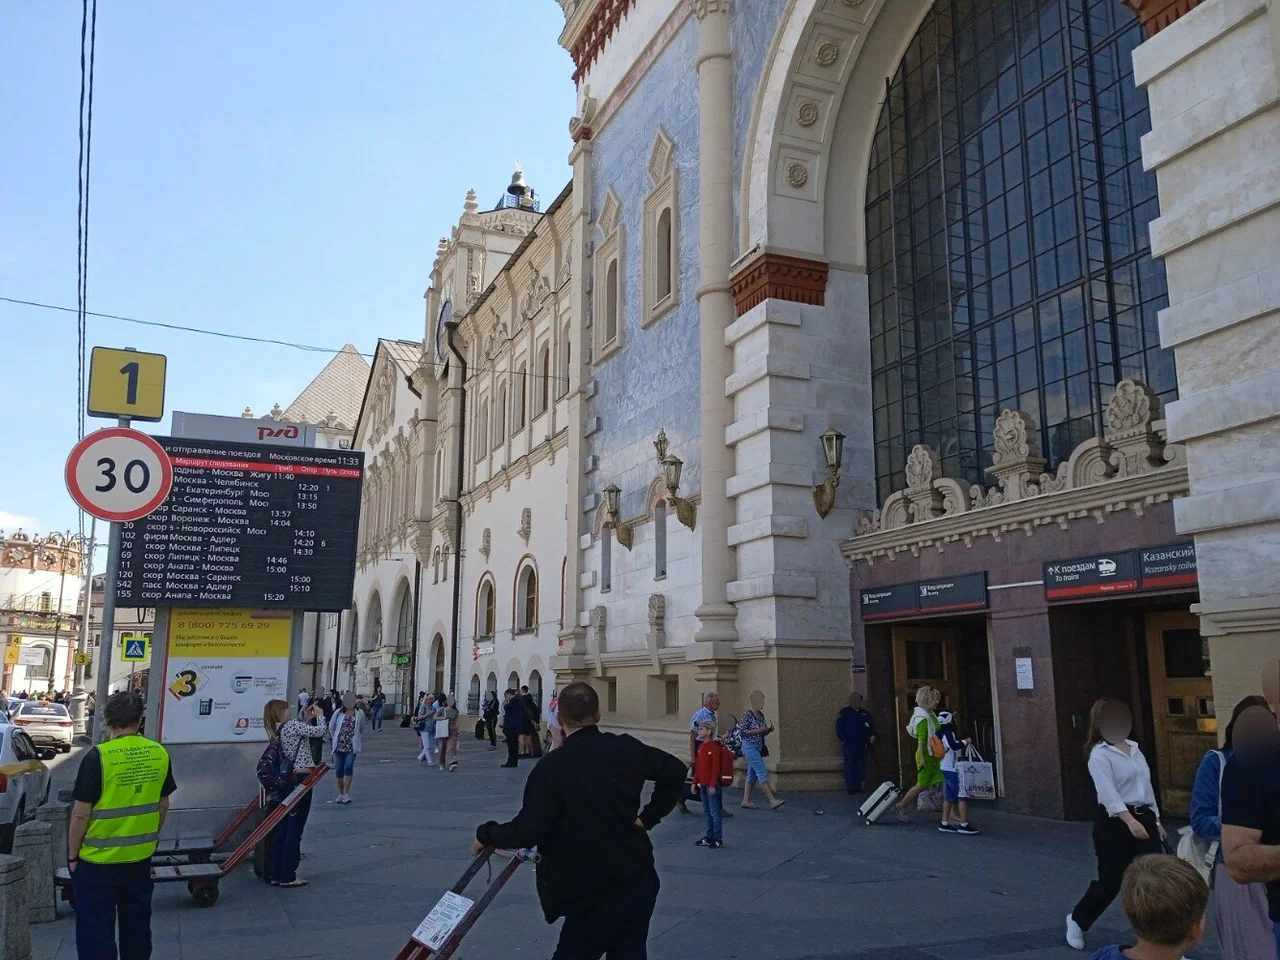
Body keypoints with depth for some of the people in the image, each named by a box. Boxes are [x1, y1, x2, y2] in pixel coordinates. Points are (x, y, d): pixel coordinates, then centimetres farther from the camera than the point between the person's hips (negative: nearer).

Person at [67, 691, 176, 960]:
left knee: (96, 933, 8)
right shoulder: (159, 754, -3)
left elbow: (81, 814, -14)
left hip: (98, 860, -4)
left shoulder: (99, 756, -17)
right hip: (141, 857, 4)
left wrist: (72, 855, -1)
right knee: (137, 926, 18)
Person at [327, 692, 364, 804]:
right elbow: (331, 727, 12)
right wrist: (335, 739, 10)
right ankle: (340, 793, 20)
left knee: (348, 767, -17)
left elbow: (362, 730, 12)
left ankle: (346, 793, -14)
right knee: (339, 770, 6)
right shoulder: (338, 713, 2)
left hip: (351, 747, -2)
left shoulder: (359, 714, 2)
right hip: (339, 746, 2)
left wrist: (361, 743, 10)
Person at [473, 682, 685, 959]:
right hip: (640, 879, 5)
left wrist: (485, 835, -2)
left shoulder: (552, 767, -16)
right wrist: (649, 817, 7)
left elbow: (528, 831, -19)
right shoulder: (626, 748, -1)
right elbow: (675, 770, 5)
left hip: (593, 893, -5)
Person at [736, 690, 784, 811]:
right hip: (750, 747, -9)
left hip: (759, 747, 9)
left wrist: (768, 730, -2)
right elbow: (742, 731, -16)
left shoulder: (761, 715, 11)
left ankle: (746, 801, 18)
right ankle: (772, 801, -14)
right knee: (762, 773, -12)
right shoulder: (747, 714, -13)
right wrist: (758, 730, -20)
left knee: (752, 775, 11)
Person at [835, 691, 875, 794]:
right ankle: (850, 788, -3)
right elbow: (839, 727, -2)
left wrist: (872, 736, 3)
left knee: (861, 766, 4)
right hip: (849, 744, -5)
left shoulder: (865, 713, 16)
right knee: (850, 766, -6)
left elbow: (870, 726, 21)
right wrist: (842, 741, -7)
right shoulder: (844, 712, 1)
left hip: (862, 745, 5)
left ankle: (858, 787, 12)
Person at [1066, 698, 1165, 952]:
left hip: (1144, 817, 7)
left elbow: (1147, 785, 21)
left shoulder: (1135, 748, 13)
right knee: (1111, 880, 2)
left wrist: (1156, 820, 21)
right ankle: (1077, 921, 26)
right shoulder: (1099, 754, -11)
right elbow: (1108, 793, -22)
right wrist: (1130, 821, -34)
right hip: (1115, 821, -6)